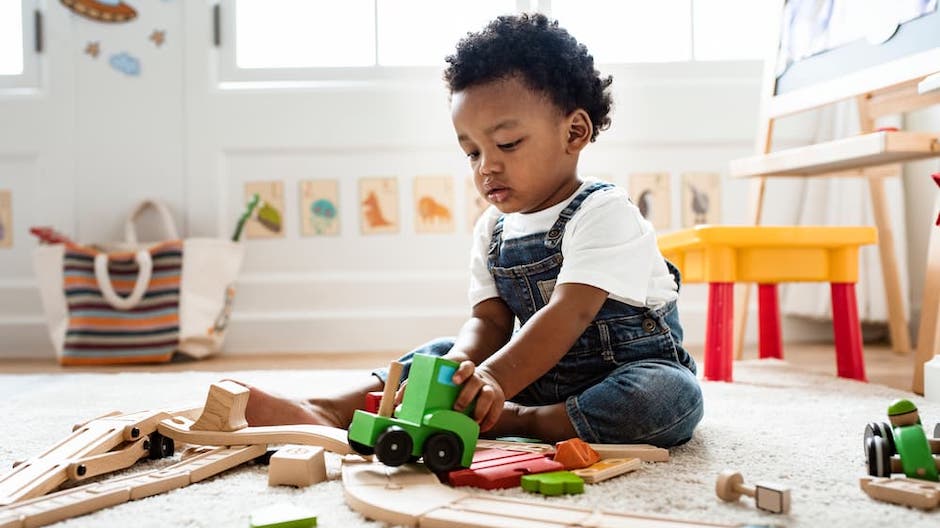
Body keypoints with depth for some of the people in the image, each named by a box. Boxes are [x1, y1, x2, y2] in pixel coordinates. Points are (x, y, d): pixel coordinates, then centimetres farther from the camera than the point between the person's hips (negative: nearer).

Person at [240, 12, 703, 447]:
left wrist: (494, 382, -42)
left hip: (637, 368, -5)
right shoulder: (492, 230, 4)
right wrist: (460, 367, -29)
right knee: (443, 353, -6)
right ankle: (331, 411, -22)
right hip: (541, 374, 6)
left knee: (673, 395, -36)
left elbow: (569, 314, -30)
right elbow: (489, 320, -5)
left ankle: (514, 423, -33)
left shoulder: (604, 213, -18)